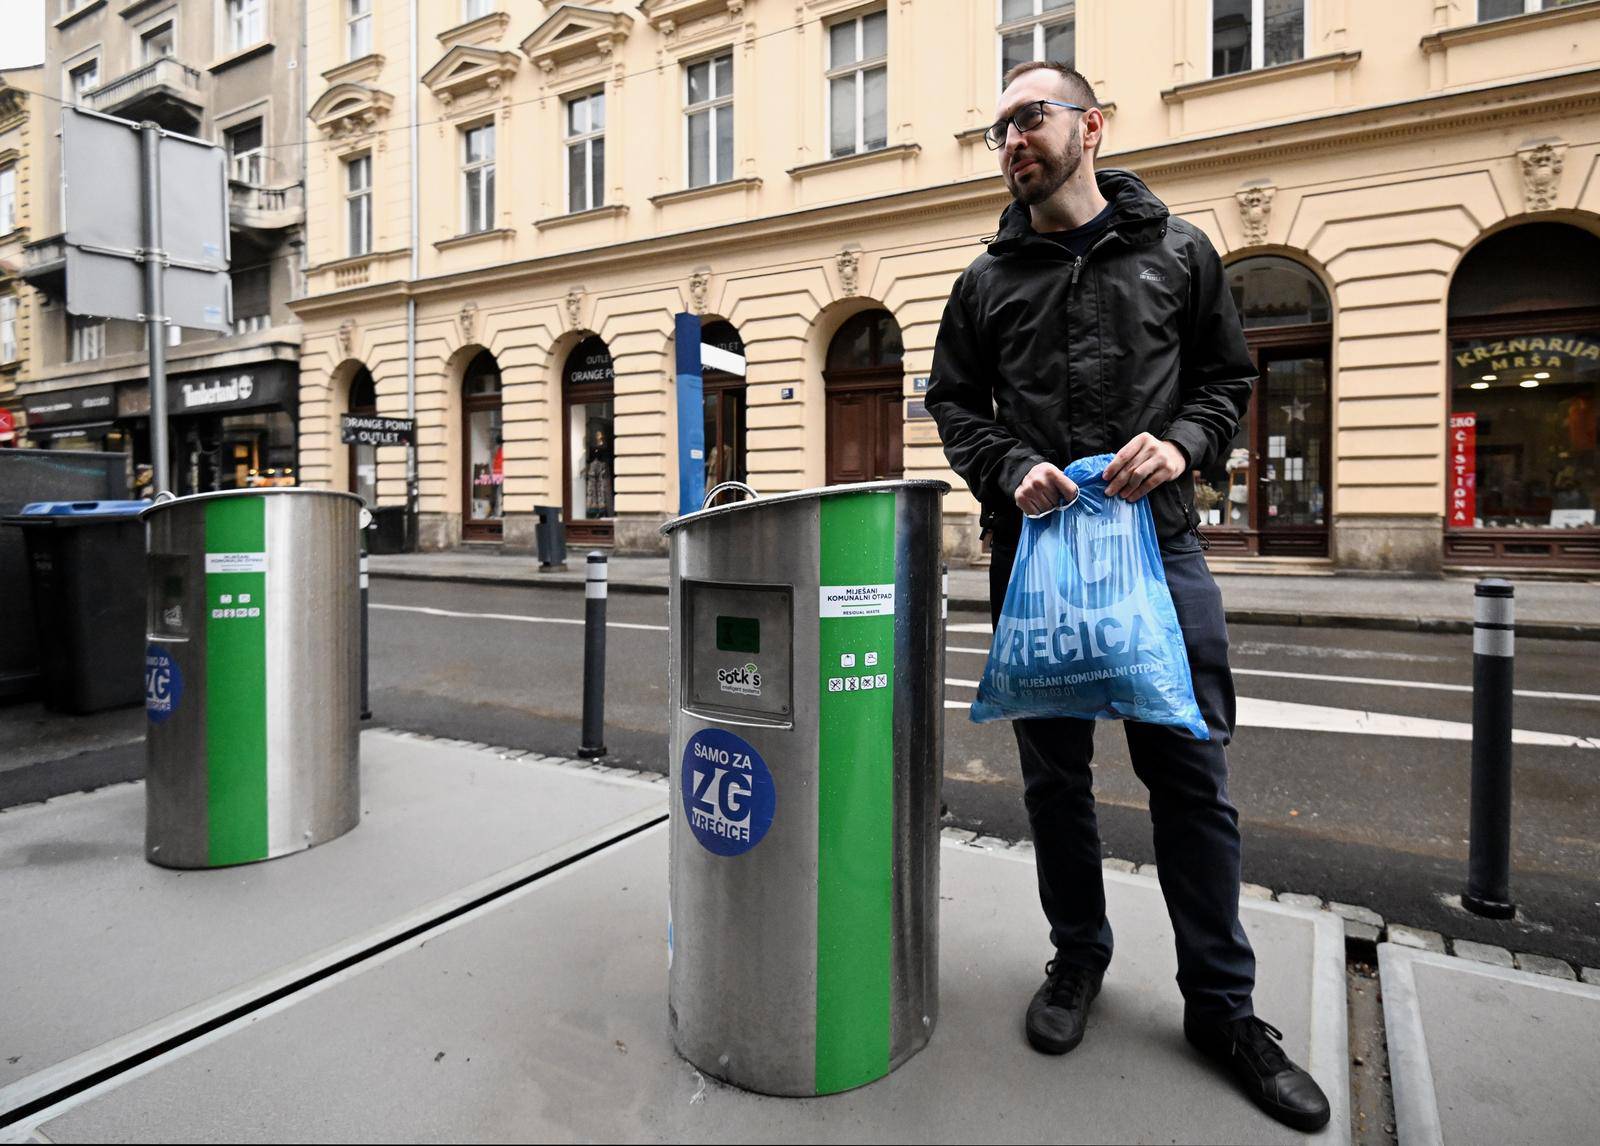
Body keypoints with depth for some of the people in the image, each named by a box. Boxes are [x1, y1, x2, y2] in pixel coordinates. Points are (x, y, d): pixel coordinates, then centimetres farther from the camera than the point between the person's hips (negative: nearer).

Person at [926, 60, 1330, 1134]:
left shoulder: (1180, 251, 9)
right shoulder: (989, 279, 12)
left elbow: (1230, 378, 11)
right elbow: (953, 400, 11)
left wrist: (1181, 441, -10)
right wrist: (1011, 468, -8)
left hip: (1160, 542, -1)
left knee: (1192, 773, 1)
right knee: (1055, 773, 9)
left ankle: (1223, 1006, 19)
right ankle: (1079, 958, 30)